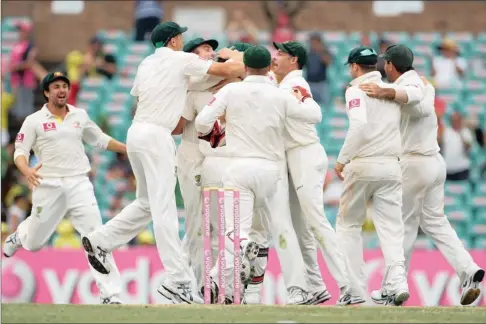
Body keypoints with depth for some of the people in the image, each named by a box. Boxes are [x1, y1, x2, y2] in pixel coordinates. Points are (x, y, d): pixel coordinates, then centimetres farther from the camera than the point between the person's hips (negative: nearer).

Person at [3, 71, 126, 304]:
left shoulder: (80, 116, 8)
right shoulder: (34, 121, -2)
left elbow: (99, 140, 21)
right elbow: (20, 152, -5)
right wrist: (27, 171, -26)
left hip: (79, 184, 2)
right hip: (48, 187, -2)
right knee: (34, 243, 11)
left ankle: (110, 295, -16)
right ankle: (19, 235, 50)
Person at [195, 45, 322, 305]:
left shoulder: (231, 91, -2)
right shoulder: (280, 96, 2)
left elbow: (202, 122, -5)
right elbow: (315, 116, 9)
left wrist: (210, 131, 18)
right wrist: (305, 97, 30)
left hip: (238, 168, -2)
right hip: (269, 169, 2)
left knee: (236, 227, -8)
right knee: (281, 227, 12)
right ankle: (297, 288, 7)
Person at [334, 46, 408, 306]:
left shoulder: (356, 90, -6)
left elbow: (359, 125, -19)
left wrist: (342, 160, -13)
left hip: (363, 166, -4)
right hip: (391, 166, 4)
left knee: (348, 225, 8)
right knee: (390, 227, 2)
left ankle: (355, 290, 2)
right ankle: (397, 282, -19)